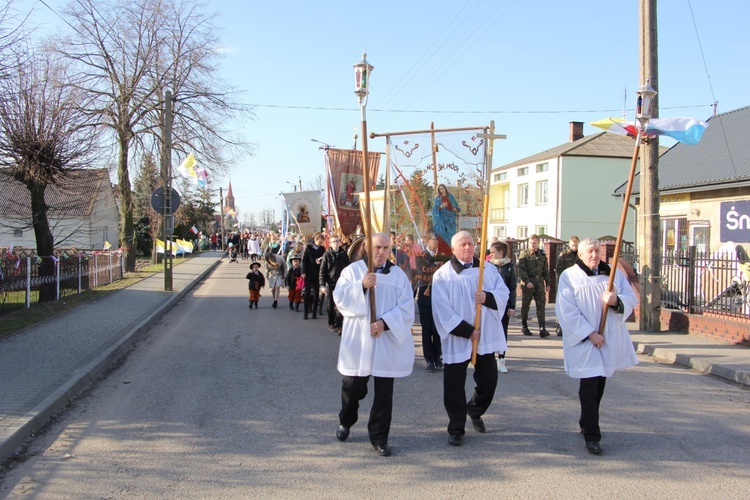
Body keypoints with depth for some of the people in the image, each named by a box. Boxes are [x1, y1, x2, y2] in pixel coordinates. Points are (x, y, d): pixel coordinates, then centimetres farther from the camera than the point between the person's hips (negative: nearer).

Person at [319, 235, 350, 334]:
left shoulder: (343, 254, 4)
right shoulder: (327, 255, -2)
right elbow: (322, 271, -3)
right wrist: (322, 285, -9)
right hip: (331, 283, 0)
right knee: (331, 305, 10)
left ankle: (338, 325, -5)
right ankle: (331, 323, 25)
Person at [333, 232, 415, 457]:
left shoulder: (398, 275, 3)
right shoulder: (353, 270, 3)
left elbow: (406, 308, -4)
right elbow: (339, 297, -8)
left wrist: (384, 323, -17)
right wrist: (361, 285, -21)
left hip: (388, 342, 1)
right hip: (358, 340, 0)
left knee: (384, 393, 4)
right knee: (353, 386, 9)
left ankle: (379, 436, 17)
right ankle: (345, 422, 37)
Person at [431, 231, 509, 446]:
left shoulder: (488, 269, 7)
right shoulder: (443, 275, -7)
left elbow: (503, 293, 4)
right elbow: (443, 309, -13)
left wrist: (488, 297, -18)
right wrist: (466, 331, -16)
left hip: (486, 336, 4)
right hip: (456, 338, -3)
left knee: (489, 379, 8)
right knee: (455, 385, 2)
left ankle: (475, 410, 38)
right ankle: (456, 428, 17)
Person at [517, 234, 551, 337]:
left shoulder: (542, 254, 9)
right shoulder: (524, 254, -2)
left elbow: (546, 270, 15)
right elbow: (521, 269, -9)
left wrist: (547, 283, 12)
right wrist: (527, 281, -19)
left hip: (539, 283, 3)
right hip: (527, 284, -2)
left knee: (541, 306, -5)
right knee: (525, 306, 8)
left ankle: (542, 329, -9)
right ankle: (524, 327, 22)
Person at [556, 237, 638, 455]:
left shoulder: (614, 273, 7)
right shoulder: (569, 276, -6)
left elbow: (631, 299, 4)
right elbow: (567, 310, -12)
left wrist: (616, 301, -19)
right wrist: (589, 333, -17)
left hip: (610, 339, 5)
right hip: (583, 340, -5)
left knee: (599, 384, 14)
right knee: (589, 386, -9)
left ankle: (586, 424, 32)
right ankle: (591, 436, -2)